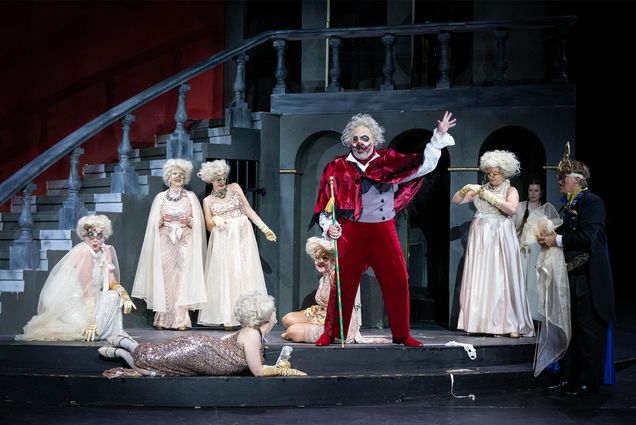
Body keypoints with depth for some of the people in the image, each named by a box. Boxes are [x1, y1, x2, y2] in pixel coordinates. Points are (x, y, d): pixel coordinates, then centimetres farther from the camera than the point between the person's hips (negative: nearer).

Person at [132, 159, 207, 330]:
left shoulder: (191, 197, 11)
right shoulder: (160, 197, 12)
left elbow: (198, 222, 7)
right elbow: (153, 223, 10)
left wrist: (189, 220, -12)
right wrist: (162, 220, -10)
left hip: (185, 243, 0)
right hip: (165, 243, 0)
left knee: (182, 277, -8)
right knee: (165, 277, -7)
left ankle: (181, 319, -9)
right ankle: (162, 319, -5)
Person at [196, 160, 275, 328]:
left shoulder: (235, 188, 11)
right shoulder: (208, 200, 11)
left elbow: (249, 210, 9)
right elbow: (209, 227, 8)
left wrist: (264, 228, 3)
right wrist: (215, 220, -14)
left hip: (242, 235, 0)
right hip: (223, 240, 0)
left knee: (245, 273, -5)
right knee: (226, 275, -6)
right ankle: (228, 317, -5)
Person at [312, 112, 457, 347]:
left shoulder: (389, 161, 6)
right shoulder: (338, 167, 5)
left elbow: (424, 164, 8)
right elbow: (325, 205, 6)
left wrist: (439, 136, 2)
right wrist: (329, 226, -10)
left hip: (383, 232, 1)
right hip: (351, 233, -1)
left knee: (397, 282, 0)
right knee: (343, 283, -1)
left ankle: (401, 335, 12)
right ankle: (331, 333, 11)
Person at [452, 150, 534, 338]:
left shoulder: (511, 191, 5)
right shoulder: (480, 190, 13)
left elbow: (511, 209, -14)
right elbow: (456, 200, 9)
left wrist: (490, 196, -12)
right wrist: (466, 189, -8)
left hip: (501, 239, -3)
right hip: (480, 239, 3)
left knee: (503, 280, -7)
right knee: (479, 280, -2)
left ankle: (510, 325, -6)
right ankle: (482, 323, 1)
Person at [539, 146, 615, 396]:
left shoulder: (592, 202, -11)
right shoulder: (569, 205, 16)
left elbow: (587, 237, -21)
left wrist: (557, 240, -13)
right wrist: (550, 238, 4)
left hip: (588, 277, -9)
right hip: (572, 275, 9)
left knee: (589, 329, -3)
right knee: (571, 328, 12)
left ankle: (588, 383, 1)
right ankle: (570, 377, 19)